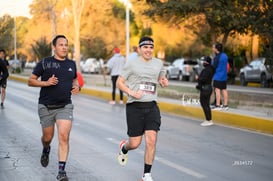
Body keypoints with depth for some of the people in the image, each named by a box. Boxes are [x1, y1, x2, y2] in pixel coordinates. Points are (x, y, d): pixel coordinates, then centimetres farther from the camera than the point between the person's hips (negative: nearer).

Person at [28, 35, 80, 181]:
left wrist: (76, 86, 4)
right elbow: (30, 81, -1)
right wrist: (46, 83, -17)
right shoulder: (44, 63, -3)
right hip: (46, 107, -1)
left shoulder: (71, 64, 8)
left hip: (65, 107, 1)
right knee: (47, 137, 12)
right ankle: (46, 150, 49)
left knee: (64, 136, -14)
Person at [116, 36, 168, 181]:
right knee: (135, 143, 1)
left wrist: (164, 82, 3)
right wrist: (132, 93, -15)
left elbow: (161, 79, 28)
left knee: (151, 140, -10)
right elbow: (119, 82, 1)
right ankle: (123, 148, 39)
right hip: (135, 107, -3)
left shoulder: (158, 63, 11)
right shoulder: (132, 64, -2)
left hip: (152, 107, 3)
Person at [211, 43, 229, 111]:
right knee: (224, 90, 9)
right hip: (224, 76, 8)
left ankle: (218, 105, -9)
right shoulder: (225, 56, 10)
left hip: (218, 76, -8)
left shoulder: (217, 57, -16)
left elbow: (213, 67, -14)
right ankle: (225, 105, 10)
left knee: (217, 90, -6)